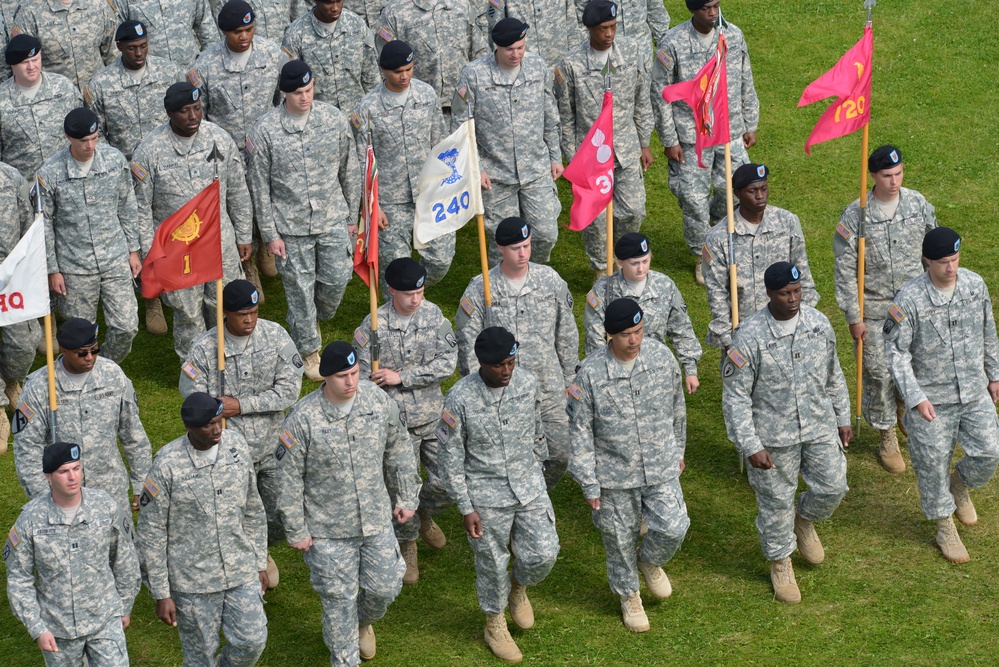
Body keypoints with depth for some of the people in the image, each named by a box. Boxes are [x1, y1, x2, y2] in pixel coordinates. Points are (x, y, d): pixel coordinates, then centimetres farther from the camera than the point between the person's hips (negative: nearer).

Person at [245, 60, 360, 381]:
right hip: (291, 226, -2)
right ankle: (309, 350, 26)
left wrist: (352, 216, 9)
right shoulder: (265, 129, -13)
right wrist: (270, 234, -6)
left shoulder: (334, 118, -5)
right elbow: (260, 187, -7)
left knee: (337, 279, 6)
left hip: (332, 221, 2)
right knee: (300, 289, 7)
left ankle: (317, 319, 39)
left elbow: (349, 170, 6)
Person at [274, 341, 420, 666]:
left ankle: (363, 621, 49)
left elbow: (398, 449, 6)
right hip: (328, 531, -3)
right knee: (339, 599, 8)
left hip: (377, 520, 3)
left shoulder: (377, 399, -10)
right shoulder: (303, 419, -21)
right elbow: (289, 478, -12)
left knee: (384, 587, 14)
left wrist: (405, 497, 9)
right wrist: (296, 531, -7)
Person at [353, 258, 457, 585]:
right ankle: (407, 545, 32)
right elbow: (364, 382, -12)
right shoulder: (374, 327, -16)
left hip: (434, 415, 4)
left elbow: (448, 362, -10)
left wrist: (401, 376, -20)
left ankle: (426, 513, 42)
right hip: (397, 422, -4)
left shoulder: (433, 314, -4)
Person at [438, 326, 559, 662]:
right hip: (487, 494, -3)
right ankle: (495, 625, 36)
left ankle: (518, 586, 37)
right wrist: (466, 508, -11)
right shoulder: (460, 399, -21)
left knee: (543, 553, 1)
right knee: (492, 563, 11)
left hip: (529, 485, 3)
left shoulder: (528, 384, -10)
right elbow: (452, 458, -13)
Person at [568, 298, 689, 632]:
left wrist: (678, 450, 17)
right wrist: (589, 485, -9)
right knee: (620, 539, 12)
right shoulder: (591, 373, -19)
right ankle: (629, 595, 39)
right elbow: (580, 432, -11)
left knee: (673, 528, -6)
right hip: (615, 474, -2)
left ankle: (649, 561, 29)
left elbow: (677, 407, 8)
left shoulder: (661, 355, -10)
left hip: (661, 466, 2)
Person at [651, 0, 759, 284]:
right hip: (692, 138, -3)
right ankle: (702, 257, 25)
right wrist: (670, 141, -8)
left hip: (731, 132, 3)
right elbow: (660, 95, -9)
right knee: (694, 200, 4)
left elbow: (746, 84, 8)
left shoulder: (734, 36, -3)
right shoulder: (672, 44, -16)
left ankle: (715, 220, 41)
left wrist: (750, 126, 11)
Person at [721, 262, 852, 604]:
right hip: (773, 434, -4)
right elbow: (736, 396, -16)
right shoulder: (750, 335, -21)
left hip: (820, 427, 4)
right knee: (777, 501, 10)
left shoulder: (818, 323, -6)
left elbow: (833, 375, 10)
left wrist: (842, 418, 15)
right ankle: (781, 562, 34)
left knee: (832, 488, 10)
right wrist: (751, 446, -18)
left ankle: (804, 520, 44)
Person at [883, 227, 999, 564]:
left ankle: (959, 484, 33)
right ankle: (945, 529, 29)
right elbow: (895, 352, -16)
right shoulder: (909, 300, -21)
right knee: (933, 465, 7)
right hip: (931, 399, -4)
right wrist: (915, 397, -21)